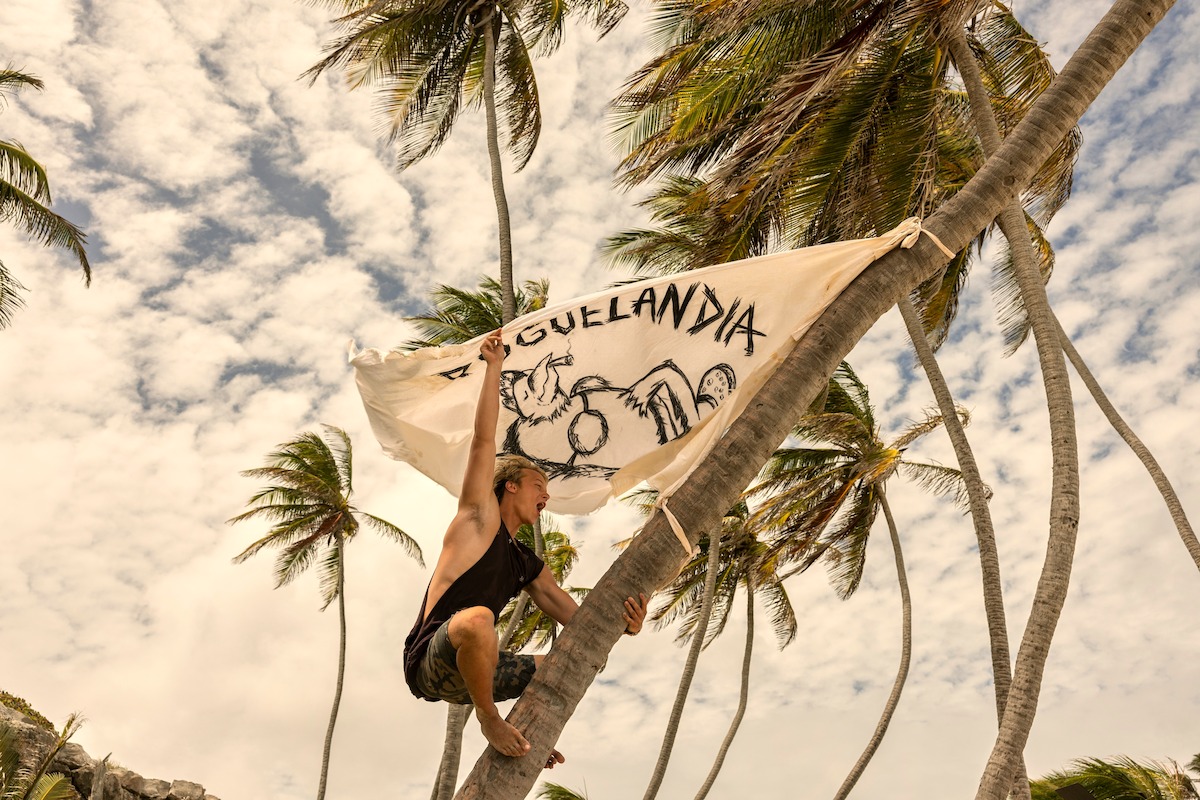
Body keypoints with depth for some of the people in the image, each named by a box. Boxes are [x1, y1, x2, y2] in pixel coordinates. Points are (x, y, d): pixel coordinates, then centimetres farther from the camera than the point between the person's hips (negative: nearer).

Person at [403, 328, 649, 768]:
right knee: (477, 618, -41)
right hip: (430, 662, -8)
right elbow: (484, 439, -8)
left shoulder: (527, 565, 19)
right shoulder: (480, 517, 1)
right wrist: (493, 366, -7)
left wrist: (619, 626, -11)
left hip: (467, 668, 8)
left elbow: (575, 616, 10)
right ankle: (489, 718, -18)